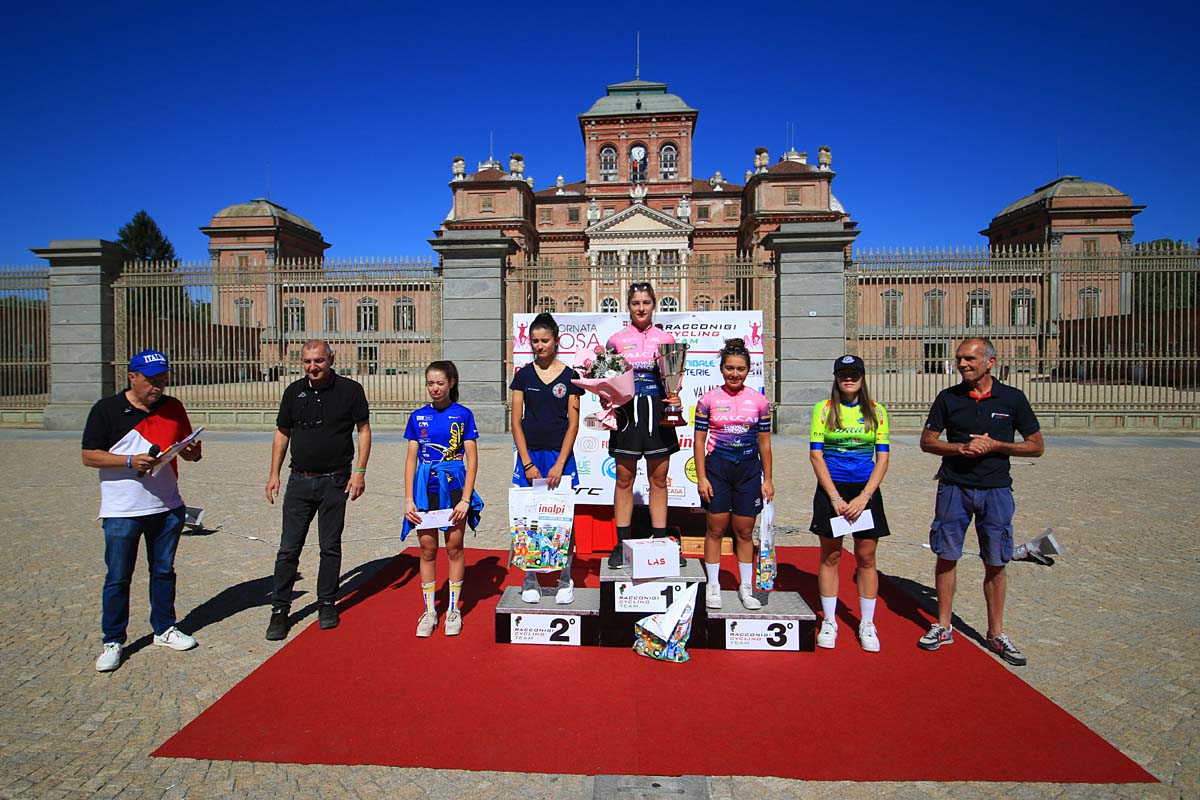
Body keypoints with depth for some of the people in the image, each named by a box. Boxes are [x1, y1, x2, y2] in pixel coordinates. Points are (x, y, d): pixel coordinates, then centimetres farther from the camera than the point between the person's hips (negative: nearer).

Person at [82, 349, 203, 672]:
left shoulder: (173, 408, 6)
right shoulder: (106, 409, -5)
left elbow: (188, 450, 13)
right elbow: (89, 455, -6)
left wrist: (192, 450, -11)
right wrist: (130, 461, -21)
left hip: (167, 508, 3)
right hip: (122, 512, -3)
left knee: (164, 572, 14)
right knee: (117, 578, 6)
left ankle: (165, 629, 29)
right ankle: (113, 642, 21)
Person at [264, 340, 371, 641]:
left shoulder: (350, 389, -5)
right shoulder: (294, 391, 5)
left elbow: (364, 430, -2)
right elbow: (282, 433, 13)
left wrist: (359, 472, -9)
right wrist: (274, 473, 8)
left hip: (334, 481, -2)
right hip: (299, 481, 3)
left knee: (330, 547, 8)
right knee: (289, 548, 5)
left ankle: (327, 604, 23)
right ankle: (280, 610, 17)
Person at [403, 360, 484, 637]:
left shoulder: (462, 414, -2)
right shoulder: (418, 416, 5)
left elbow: (472, 459, -3)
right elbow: (411, 459, 6)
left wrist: (465, 499, -9)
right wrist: (408, 499, -1)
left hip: (454, 486, -2)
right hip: (425, 487, 2)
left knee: (454, 548, 6)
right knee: (428, 549, 8)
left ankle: (453, 611, 21)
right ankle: (429, 612, 22)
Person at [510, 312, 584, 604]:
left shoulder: (569, 377, 1)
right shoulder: (523, 375, 5)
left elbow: (573, 424, -2)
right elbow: (516, 421, 2)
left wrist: (559, 465, -9)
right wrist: (527, 463, -6)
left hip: (560, 456, -1)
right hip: (529, 456, 1)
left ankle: (565, 581, 20)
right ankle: (530, 581, 21)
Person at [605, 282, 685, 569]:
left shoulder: (666, 338, 7)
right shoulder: (616, 340, 5)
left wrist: (675, 397, -9)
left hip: (658, 410, 1)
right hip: (626, 412, -1)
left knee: (659, 479, 7)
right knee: (624, 478, 5)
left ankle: (660, 541, 19)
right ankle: (622, 543, 16)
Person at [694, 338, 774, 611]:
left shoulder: (759, 401, 2)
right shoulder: (708, 399, -3)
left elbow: (764, 442, 7)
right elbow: (699, 440, -2)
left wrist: (768, 479, 5)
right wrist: (701, 477, -7)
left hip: (749, 469, 2)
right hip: (717, 468, -1)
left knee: (745, 531, 9)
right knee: (716, 529, 6)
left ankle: (746, 588, 25)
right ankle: (713, 586, 21)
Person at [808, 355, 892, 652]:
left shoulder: (876, 411, 4)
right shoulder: (823, 409, 1)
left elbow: (882, 459, 0)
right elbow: (816, 455, -4)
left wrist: (863, 497, -11)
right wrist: (836, 497, -11)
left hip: (866, 491, 1)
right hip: (831, 490, -1)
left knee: (866, 558, 6)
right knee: (830, 556, 6)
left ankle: (867, 624, 20)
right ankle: (829, 622, 19)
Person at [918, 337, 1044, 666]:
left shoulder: (1012, 398, 1)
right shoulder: (948, 398, 2)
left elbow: (1037, 446, 4)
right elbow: (927, 441, 4)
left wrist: (994, 445, -11)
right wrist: (961, 447, -13)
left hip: (995, 490, 0)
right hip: (953, 488, 0)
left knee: (995, 564, 7)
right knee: (946, 557, 5)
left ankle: (996, 634, 22)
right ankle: (943, 626, 19)